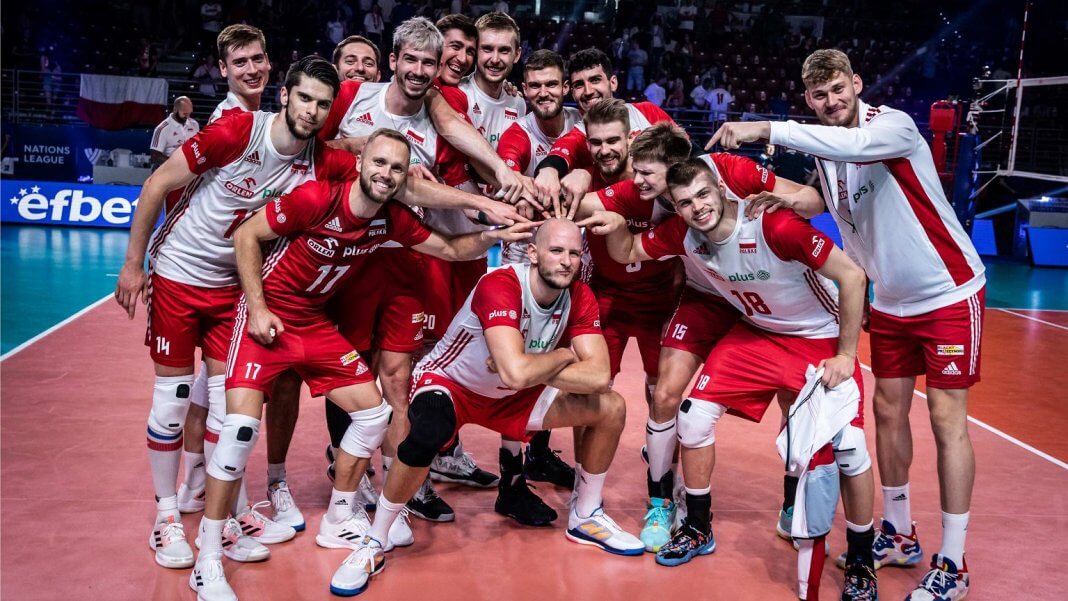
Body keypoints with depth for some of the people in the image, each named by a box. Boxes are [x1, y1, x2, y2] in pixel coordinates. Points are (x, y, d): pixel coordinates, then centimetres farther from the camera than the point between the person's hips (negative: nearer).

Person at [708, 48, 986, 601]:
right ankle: (899, 536, 23)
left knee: (947, 420, -6)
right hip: (890, 302, 7)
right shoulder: (824, 152, 2)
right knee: (888, 412, 8)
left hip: (949, 294, -7)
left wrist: (769, 130, -43)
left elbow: (855, 145, -43)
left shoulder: (893, 125, -19)